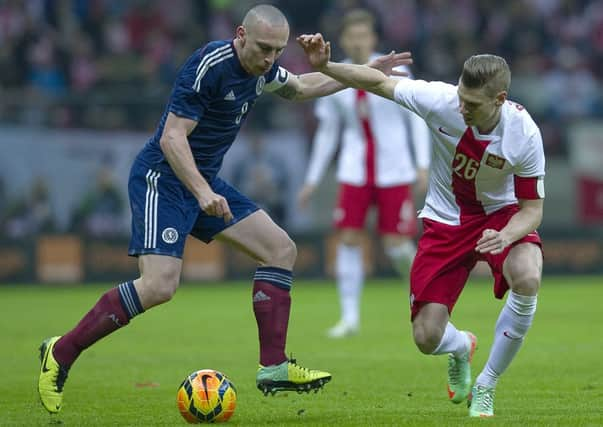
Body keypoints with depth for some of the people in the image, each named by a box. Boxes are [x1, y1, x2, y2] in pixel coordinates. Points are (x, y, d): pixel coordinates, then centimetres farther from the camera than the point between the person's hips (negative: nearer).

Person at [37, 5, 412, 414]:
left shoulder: (261, 68, 4)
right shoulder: (208, 66, -23)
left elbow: (300, 87, 28)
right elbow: (172, 138, -26)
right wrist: (202, 192, -38)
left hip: (204, 181, 9)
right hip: (163, 178, -9)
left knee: (281, 249, 4)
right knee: (160, 286, -23)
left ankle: (273, 368, 7)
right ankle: (61, 353, -9)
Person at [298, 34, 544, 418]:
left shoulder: (524, 133, -25)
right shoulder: (441, 100, -25)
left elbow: (532, 209, -16)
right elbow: (380, 83, -11)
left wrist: (504, 237, -37)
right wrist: (325, 66, -24)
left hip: (500, 214, -1)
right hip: (446, 218, 1)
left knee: (527, 279, -36)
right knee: (427, 338, -8)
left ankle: (485, 388, -12)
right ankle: (462, 348, 37)